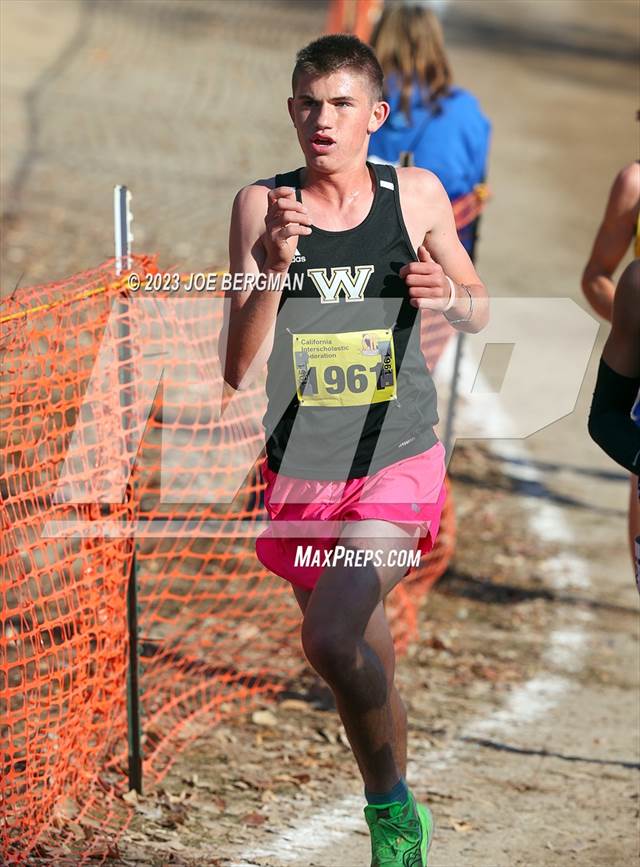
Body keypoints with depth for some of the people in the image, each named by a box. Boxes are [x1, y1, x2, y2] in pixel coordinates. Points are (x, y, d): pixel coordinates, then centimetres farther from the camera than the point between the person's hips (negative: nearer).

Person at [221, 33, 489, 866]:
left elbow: (479, 311, 12)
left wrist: (449, 296, -11)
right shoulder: (262, 205, -6)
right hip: (302, 472, 2)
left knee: (333, 635, -24)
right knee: (366, 659, 14)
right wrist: (276, 266, -25)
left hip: (398, 462, -2)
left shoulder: (417, 195, -3)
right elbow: (239, 369, -11)